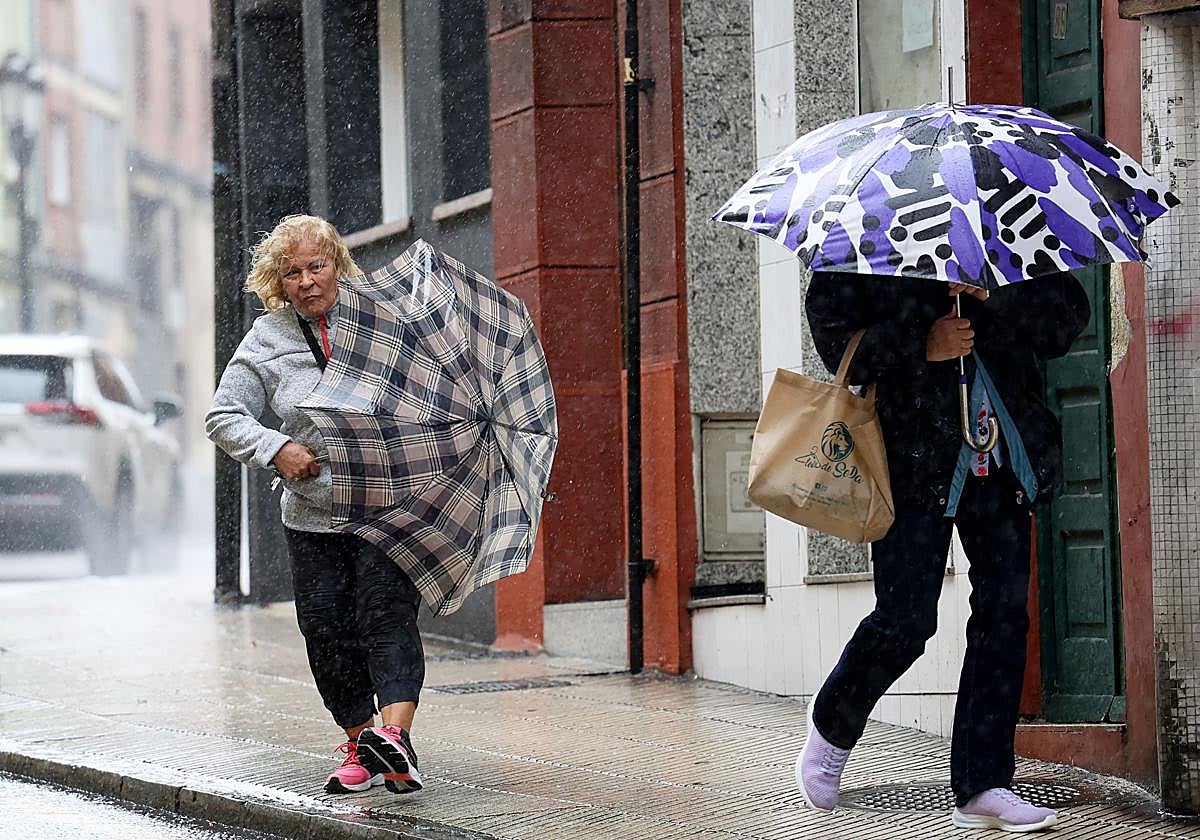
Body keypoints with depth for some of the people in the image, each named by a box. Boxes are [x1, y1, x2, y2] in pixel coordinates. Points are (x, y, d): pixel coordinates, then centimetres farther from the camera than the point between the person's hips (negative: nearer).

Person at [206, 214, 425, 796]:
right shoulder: (268, 339, 6)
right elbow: (224, 416, 5)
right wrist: (274, 449, -12)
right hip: (313, 513, 3)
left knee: (386, 612, -17)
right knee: (326, 627, 2)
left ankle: (394, 732, -27)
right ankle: (359, 747, 15)